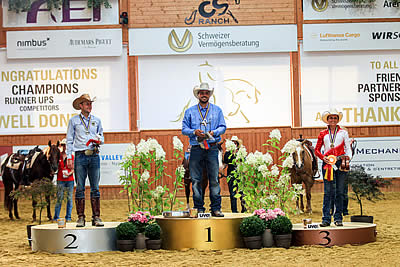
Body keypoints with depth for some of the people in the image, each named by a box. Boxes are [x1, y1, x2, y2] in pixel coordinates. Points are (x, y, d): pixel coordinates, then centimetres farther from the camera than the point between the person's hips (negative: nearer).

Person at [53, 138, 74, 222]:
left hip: (70, 180, 2)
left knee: (69, 198, 2)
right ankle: (56, 217, 2)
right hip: (60, 180, -1)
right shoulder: (58, 156, 5)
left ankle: (68, 217, 8)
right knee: (59, 198, -4)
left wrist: (69, 173, -12)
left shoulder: (71, 156, 8)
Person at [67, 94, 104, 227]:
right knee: (80, 188, -3)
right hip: (80, 156, -2)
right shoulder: (74, 120, 7)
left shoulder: (97, 120, 14)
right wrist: (69, 157, -2)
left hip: (94, 156, 2)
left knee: (95, 187, 0)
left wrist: (99, 140, -5)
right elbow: (69, 140, 7)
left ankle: (96, 217, 2)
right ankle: (80, 218, 0)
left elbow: (101, 137, 19)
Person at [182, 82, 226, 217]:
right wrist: (194, 132, -10)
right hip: (196, 149, 1)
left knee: (214, 179, -5)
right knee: (196, 180, -2)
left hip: (212, 148, 0)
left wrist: (213, 132, -9)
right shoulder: (190, 111, 13)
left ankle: (216, 208, -4)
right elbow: (184, 129, 9)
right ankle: (199, 208, 3)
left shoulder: (217, 110, 14)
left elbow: (223, 127, 10)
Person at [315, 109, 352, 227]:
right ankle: (326, 219, -2)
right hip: (327, 163, 0)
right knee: (327, 192, -3)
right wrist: (323, 158, -6)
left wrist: (348, 157, -9)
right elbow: (317, 150, 12)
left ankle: (338, 218, 8)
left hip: (340, 163, 0)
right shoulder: (323, 134, 11)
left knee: (340, 192, 2)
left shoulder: (343, 133, 11)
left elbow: (348, 148, 9)